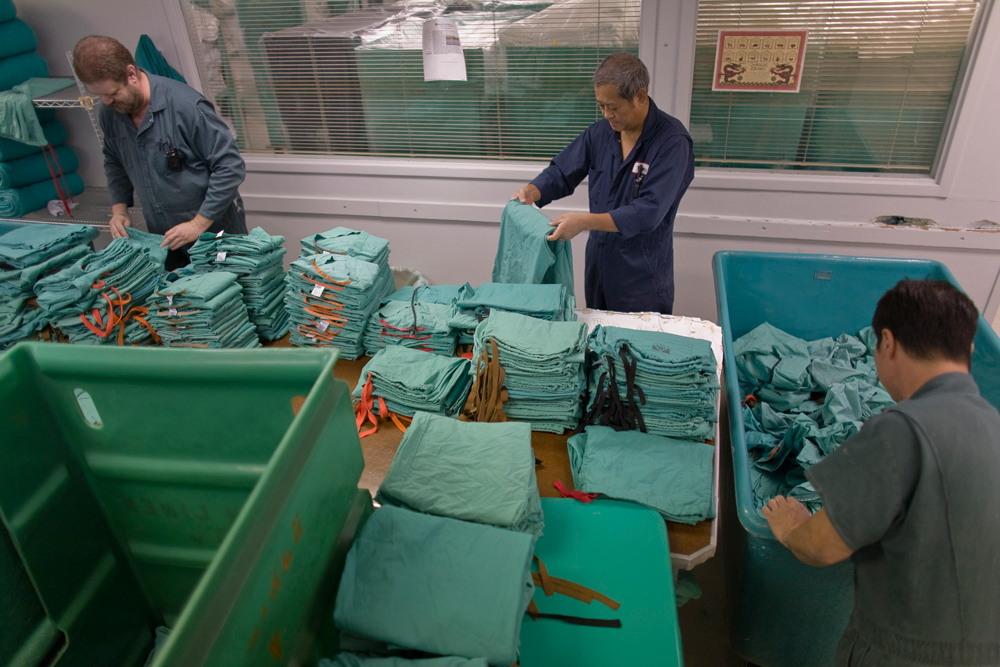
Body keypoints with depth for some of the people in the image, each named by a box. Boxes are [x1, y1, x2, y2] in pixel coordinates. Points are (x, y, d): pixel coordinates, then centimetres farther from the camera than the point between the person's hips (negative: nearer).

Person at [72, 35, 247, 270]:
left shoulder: (186, 105, -21)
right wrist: (119, 208, 3)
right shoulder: (109, 113, -1)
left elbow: (230, 166, -20)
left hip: (213, 233, -5)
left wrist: (199, 223, -20)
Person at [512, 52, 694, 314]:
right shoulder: (600, 132, 1)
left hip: (643, 277, -5)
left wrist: (586, 221, -32)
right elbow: (562, 173, 8)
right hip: (598, 267, 6)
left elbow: (649, 212, -27)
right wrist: (532, 191, -13)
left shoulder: (672, 142, -18)